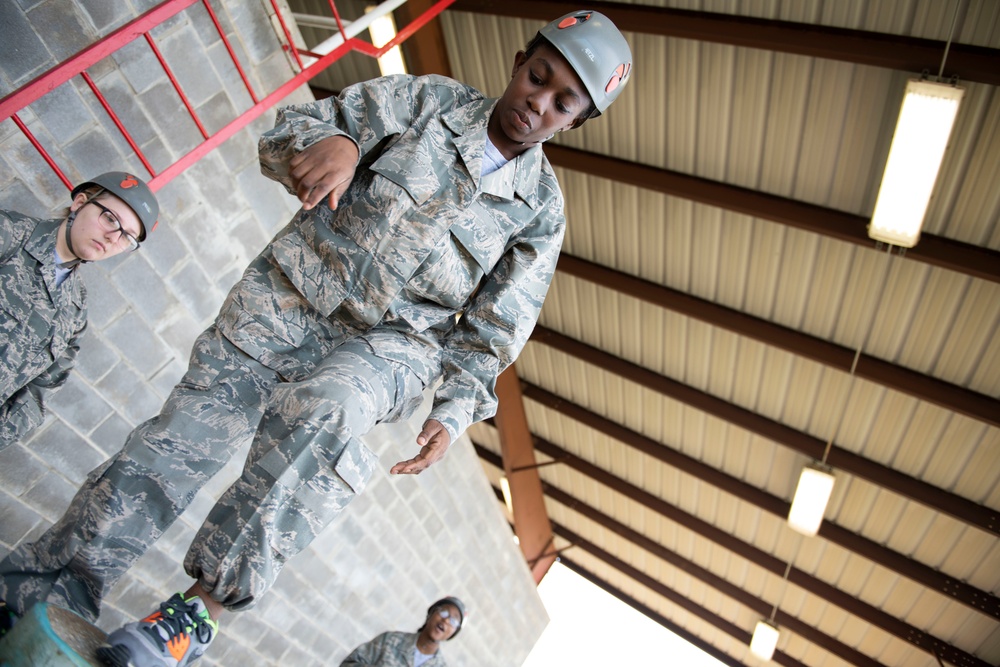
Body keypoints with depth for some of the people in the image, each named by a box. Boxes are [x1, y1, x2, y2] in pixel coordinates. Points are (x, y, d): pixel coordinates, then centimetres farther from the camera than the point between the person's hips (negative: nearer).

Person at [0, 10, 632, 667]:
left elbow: (494, 326, 4)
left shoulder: (541, 208, 4)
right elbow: (289, 131, 1)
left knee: (324, 407, -34)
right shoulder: (429, 100, 4)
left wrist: (455, 408, -9)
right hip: (290, 293, 2)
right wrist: (331, 139, -23)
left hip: (390, 340, -1)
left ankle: (203, 609, -22)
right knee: (187, 427, -8)